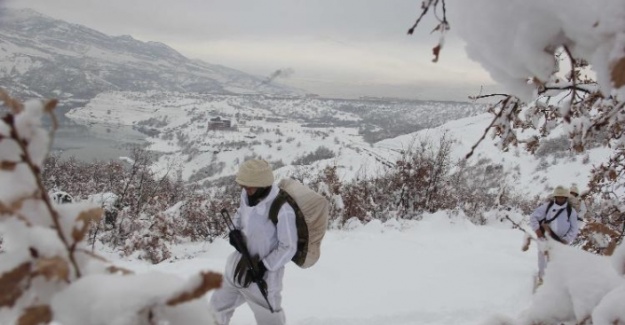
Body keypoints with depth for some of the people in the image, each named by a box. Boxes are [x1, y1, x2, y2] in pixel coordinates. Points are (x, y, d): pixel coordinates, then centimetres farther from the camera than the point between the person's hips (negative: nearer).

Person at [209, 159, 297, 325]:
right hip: (239, 264, 7)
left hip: (263, 274, -7)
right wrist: (235, 231, -6)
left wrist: (262, 267, -20)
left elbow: (288, 247, -20)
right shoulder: (247, 195, -9)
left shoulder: (283, 210, -30)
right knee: (218, 308, 26)